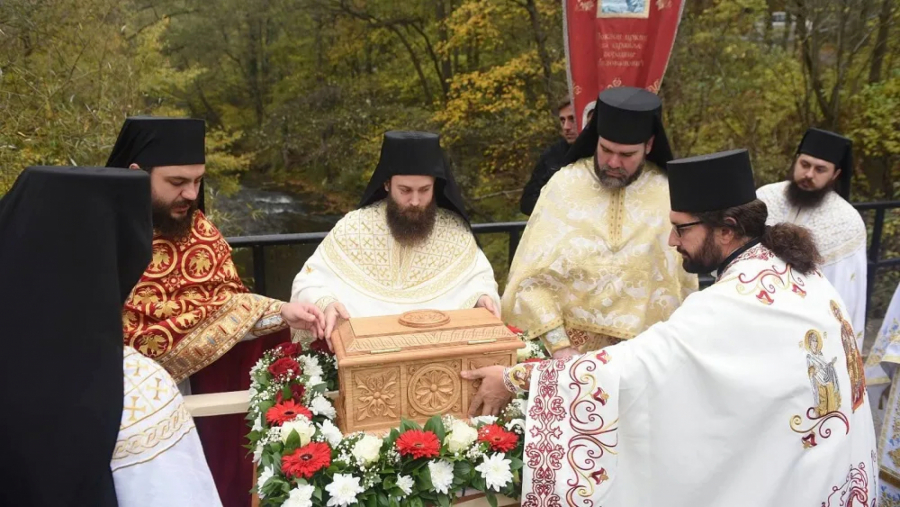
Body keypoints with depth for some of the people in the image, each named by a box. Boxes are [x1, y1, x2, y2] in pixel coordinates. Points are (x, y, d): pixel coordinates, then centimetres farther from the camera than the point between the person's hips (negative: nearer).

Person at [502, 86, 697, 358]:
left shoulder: (669, 194, -1)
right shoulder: (563, 185, -4)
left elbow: (684, 284, 7)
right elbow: (532, 276, -6)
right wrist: (558, 345, -13)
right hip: (568, 343, -1)